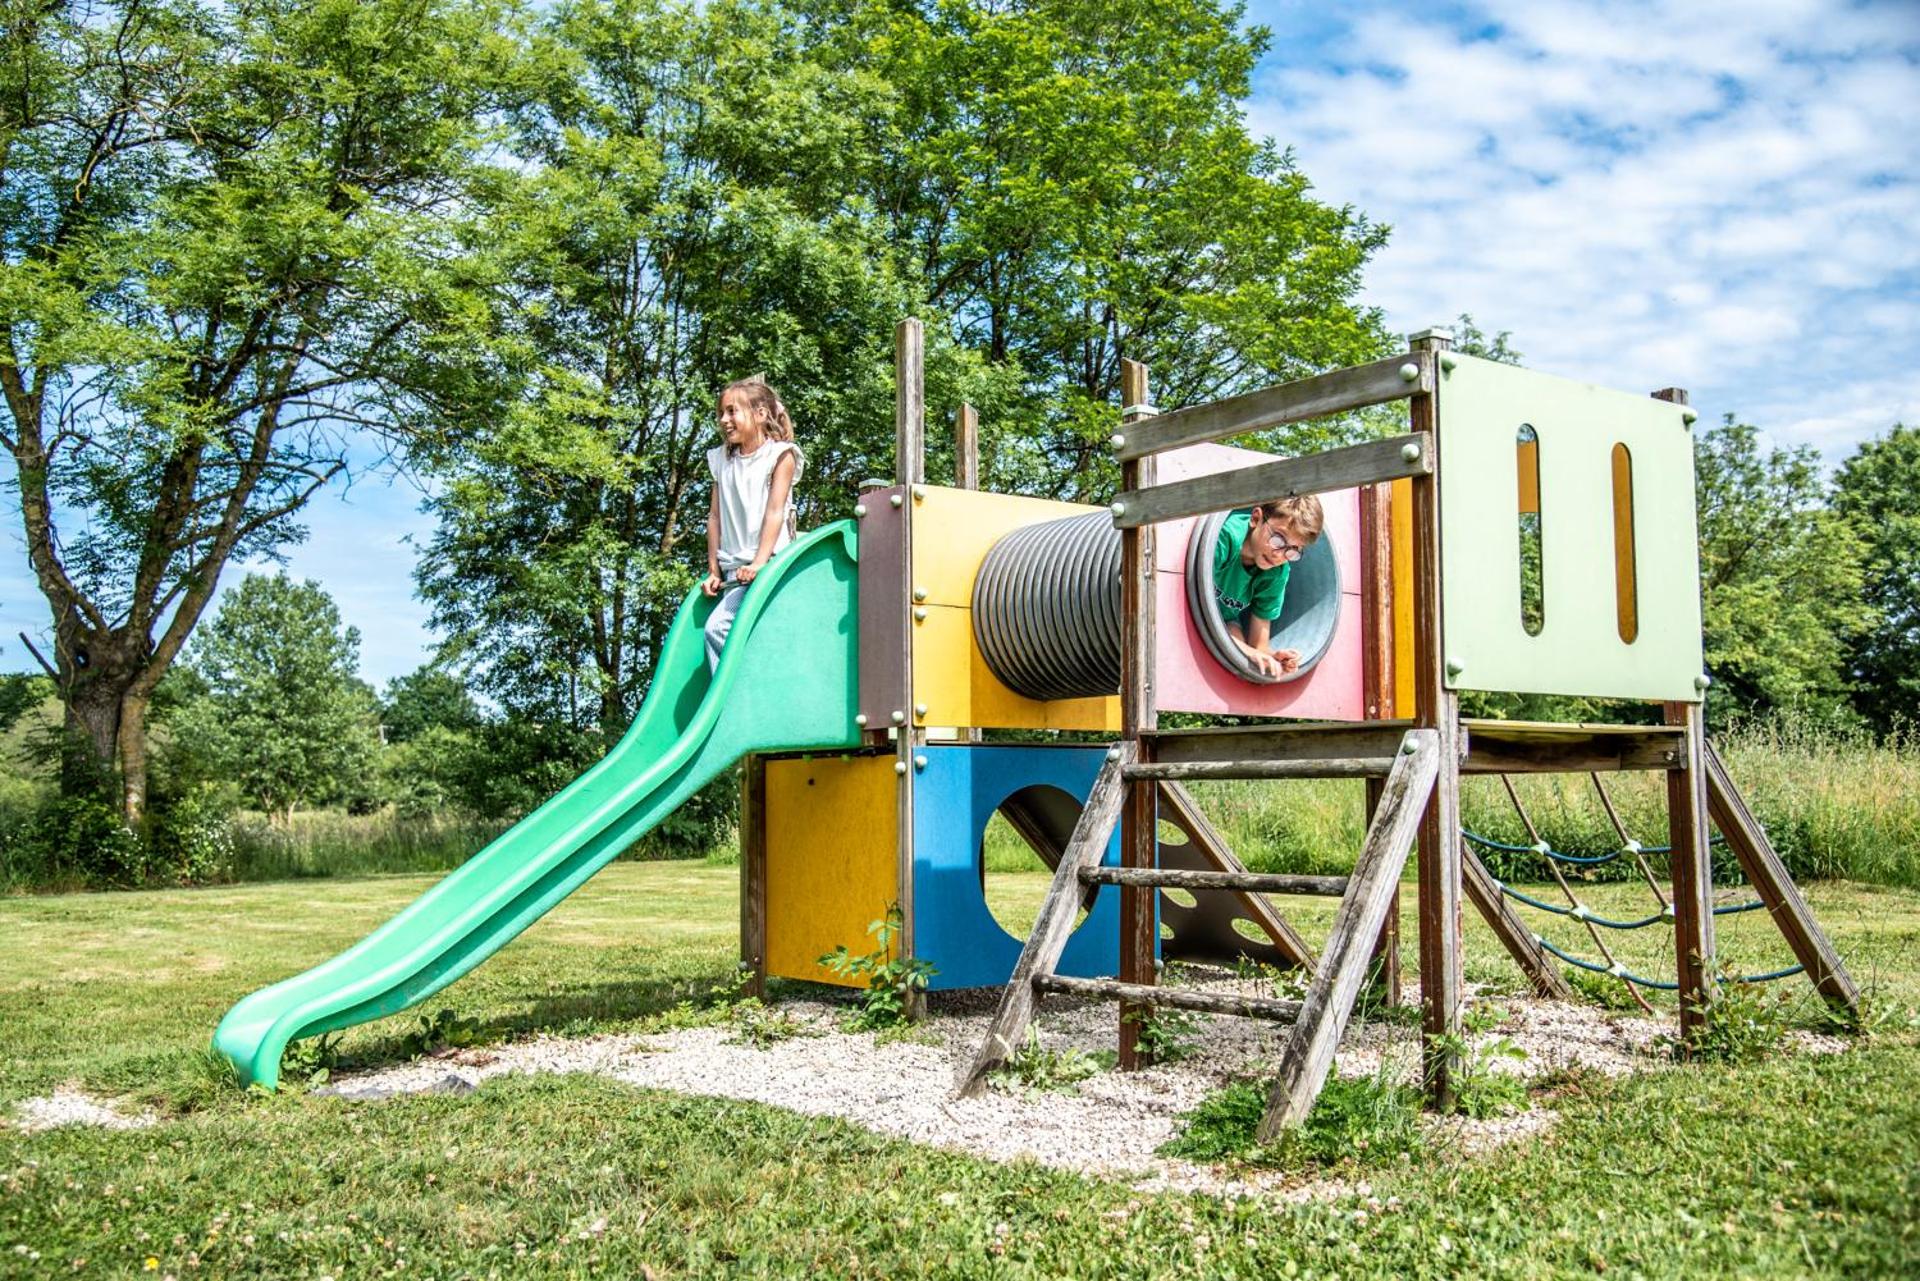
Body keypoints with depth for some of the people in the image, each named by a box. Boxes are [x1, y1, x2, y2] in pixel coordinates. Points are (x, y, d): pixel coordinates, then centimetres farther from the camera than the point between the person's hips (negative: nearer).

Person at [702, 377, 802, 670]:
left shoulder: (780, 455, -1)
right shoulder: (722, 461, 16)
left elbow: (774, 512, -9)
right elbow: (715, 516, 14)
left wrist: (759, 563, -18)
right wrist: (713, 571, 8)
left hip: (769, 563, -6)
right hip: (734, 569, 6)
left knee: (718, 626, -21)